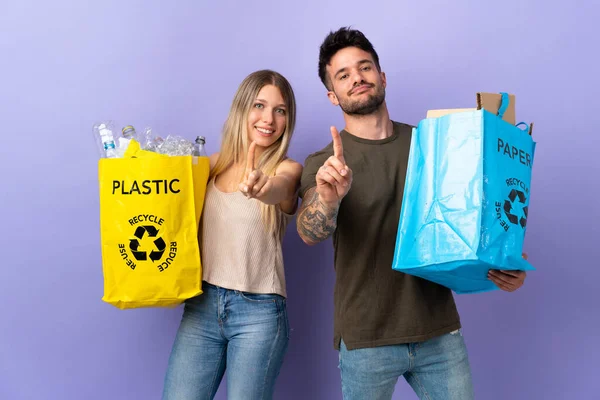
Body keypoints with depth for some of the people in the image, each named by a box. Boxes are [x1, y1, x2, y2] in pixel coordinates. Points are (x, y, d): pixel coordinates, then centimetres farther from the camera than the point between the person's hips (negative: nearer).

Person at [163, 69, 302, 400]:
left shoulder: (288, 168, -3)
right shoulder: (214, 164, 8)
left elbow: (279, 187, -27)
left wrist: (261, 187, -49)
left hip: (258, 312, -3)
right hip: (201, 305, 3)